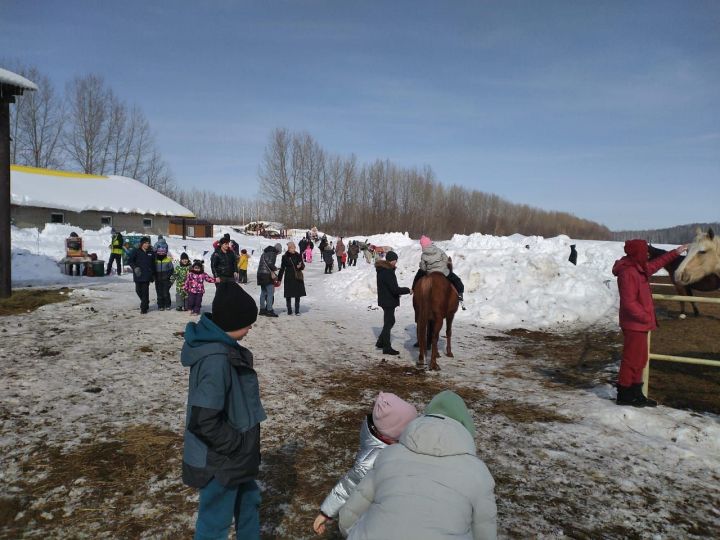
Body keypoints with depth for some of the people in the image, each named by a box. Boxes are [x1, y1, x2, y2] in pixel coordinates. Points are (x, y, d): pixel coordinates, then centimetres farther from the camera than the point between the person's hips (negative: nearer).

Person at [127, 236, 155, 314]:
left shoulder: (151, 253, 8)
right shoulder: (136, 252, 1)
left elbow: (153, 264, 15)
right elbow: (129, 260, 1)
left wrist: (153, 275, 15)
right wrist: (135, 267, -13)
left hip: (147, 275, 0)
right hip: (138, 275, 0)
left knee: (145, 291, -5)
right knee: (138, 290, 6)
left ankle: (144, 308, 0)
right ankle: (145, 303, 31)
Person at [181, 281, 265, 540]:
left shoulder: (220, 345, -2)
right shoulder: (216, 360, -32)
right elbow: (204, 421, -32)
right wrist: (239, 444, -18)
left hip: (230, 453, 9)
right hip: (219, 460, -9)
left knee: (249, 499, 28)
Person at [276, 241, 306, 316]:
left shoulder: (298, 256, 3)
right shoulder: (285, 257, 0)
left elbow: (303, 266, 9)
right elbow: (282, 269, 5)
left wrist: (300, 266, -15)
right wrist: (279, 279, 4)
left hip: (298, 278, 1)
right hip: (289, 278, -1)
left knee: (298, 295, 4)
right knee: (288, 295, 0)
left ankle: (297, 310, 13)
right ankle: (289, 310, 11)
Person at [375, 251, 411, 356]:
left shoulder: (382, 270, 9)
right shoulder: (388, 272, -23)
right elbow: (395, 289, -25)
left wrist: (397, 293, 16)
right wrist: (408, 290, -14)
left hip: (385, 299, 10)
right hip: (389, 301, -10)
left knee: (389, 321, 20)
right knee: (388, 322, 0)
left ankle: (381, 342, 28)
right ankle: (387, 348, 9)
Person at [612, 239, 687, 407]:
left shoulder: (639, 269, 9)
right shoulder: (628, 273, -23)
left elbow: (656, 264, 29)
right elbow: (629, 303, -26)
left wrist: (675, 253, 31)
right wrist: (646, 317, -19)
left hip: (640, 324, 10)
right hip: (634, 325, -10)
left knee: (639, 359, 16)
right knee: (632, 359, -2)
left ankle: (636, 393, 25)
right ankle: (624, 395, 8)